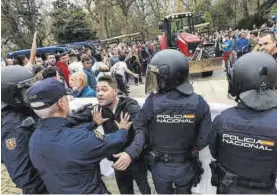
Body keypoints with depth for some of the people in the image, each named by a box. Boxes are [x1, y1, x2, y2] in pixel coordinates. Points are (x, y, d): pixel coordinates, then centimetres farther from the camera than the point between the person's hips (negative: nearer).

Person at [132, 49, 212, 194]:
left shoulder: (153, 102, -25)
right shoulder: (198, 102, -19)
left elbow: (139, 128, -16)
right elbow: (205, 137, -14)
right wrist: (190, 149, 3)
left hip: (160, 165, -1)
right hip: (186, 165, 1)